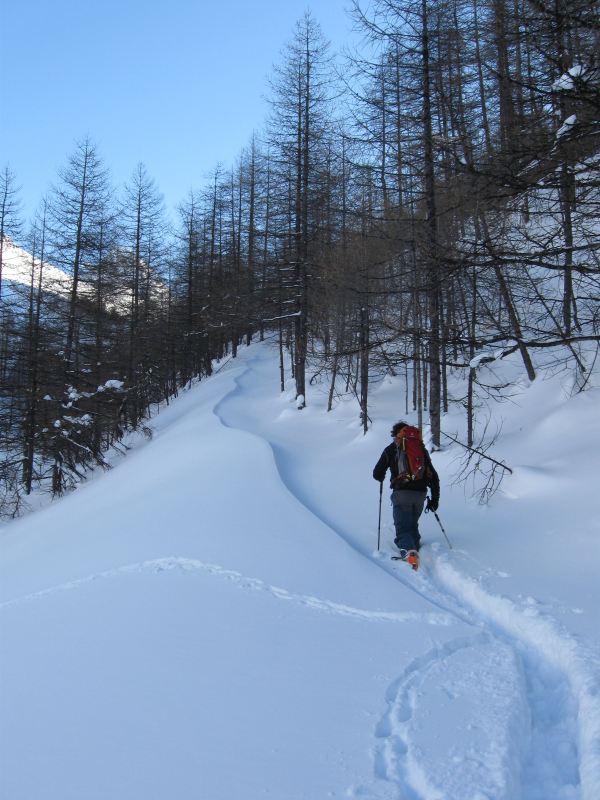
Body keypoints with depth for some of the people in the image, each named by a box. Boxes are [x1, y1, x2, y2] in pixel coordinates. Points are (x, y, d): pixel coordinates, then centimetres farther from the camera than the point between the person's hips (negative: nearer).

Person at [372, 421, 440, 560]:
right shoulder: (421, 449, 17)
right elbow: (434, 477, 15)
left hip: (402, 493, -4)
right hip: (420, 494, 4)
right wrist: (435, 499, 21)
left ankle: (409, 552, -30)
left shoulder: (391, 449, 7)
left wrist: (381, 479, 30)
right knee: (413, 525, 25)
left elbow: (377, 474, 6)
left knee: (403, 527, -6)